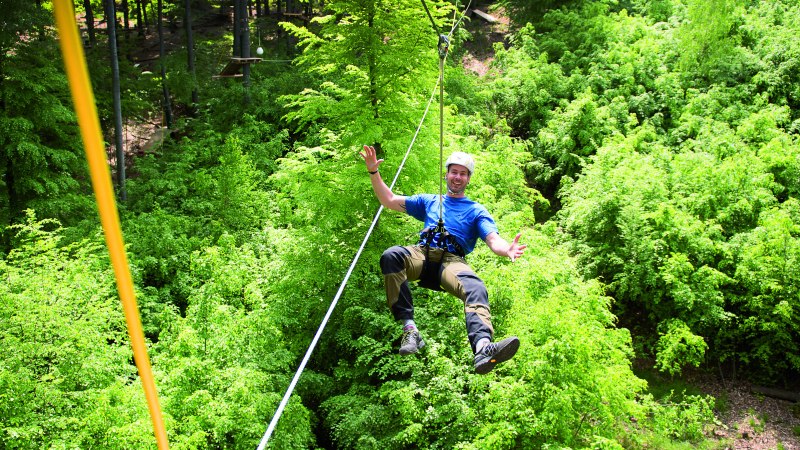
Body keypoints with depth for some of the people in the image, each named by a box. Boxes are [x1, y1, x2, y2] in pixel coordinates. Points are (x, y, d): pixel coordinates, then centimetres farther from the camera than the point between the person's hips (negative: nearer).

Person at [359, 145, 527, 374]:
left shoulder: (476, 211, 22)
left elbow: (493, 239, 5)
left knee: (475, 288, -36)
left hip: (452, 261, -1)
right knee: (391, 256, -33)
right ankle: (409, 328, -36)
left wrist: (507, 249, -20)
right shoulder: (429, 201, 30)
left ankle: (483, 348, -63)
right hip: (422, 255, 2)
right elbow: (389, 200, 27)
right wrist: (374, 172, 14)